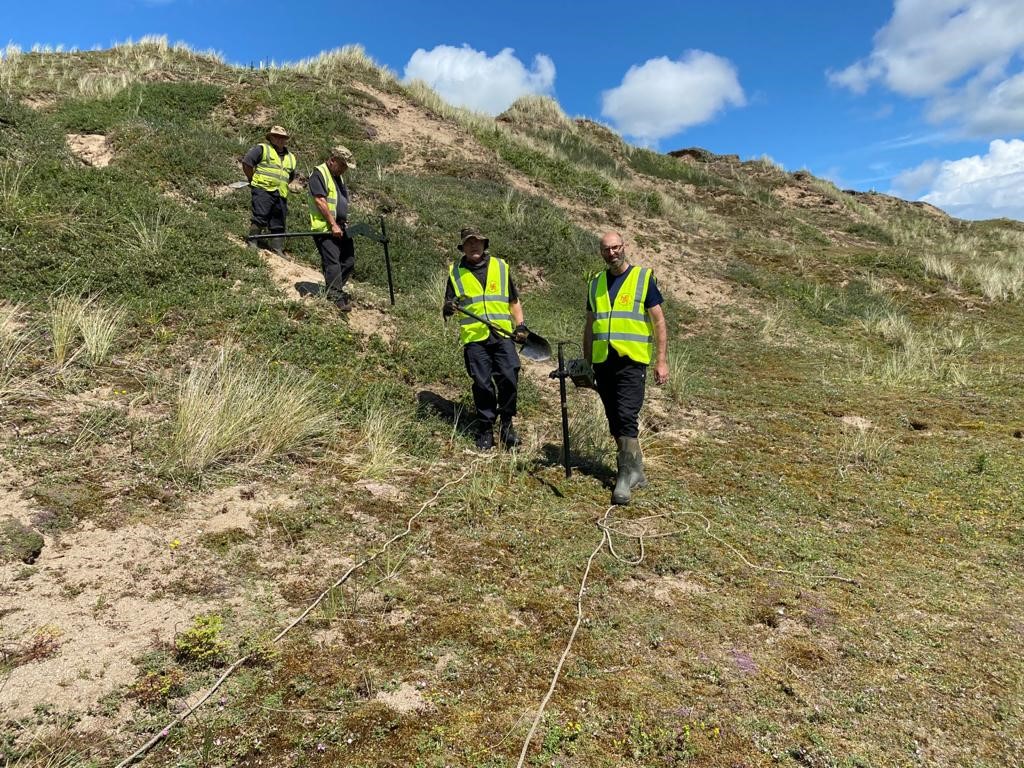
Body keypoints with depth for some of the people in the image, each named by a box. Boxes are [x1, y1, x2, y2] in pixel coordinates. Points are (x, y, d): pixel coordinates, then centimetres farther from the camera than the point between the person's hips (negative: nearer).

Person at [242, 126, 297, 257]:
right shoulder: (262, 149, 4)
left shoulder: (290, 157, 22)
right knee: (260, 218, -13)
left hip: (281, 194, 6)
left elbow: (291, 176, 34)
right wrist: (253, 180, 2)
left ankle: (277, 250, 8)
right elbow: (246, 162, -1)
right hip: (263, 189, -6)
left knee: (279, 224, 4)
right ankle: (252, 243, -4)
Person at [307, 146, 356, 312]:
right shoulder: (319, 174, -9)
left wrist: (342, 224, 13)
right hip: (324, 228, -9)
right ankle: (336, 298, -13)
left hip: (339, 227, 9)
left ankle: (335, 290, 25)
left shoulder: (338, 177, 21)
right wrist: (333, 225, -20)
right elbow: (320, 201, -17)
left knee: (349, 260, 10)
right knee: (332, 262, -13)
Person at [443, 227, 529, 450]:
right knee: (482, 384, -3)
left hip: (503, 334, 1)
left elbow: (513, 301, 19)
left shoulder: (500, 266, 15)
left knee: (509, 378, -9)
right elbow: (448, 305, 10)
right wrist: (448, 308, -14)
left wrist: (520, 325, 6)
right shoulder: (455, 272, 11)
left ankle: (507, 425, 9)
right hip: (474, 337, -1)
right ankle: (485, 429, 11)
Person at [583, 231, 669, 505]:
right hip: (602, 362, 5)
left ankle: (626, 477, -6)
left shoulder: (643, 278, 1)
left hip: (631, 361, -5)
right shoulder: (596, 282, 14)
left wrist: (662, 360, -8)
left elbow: (659, 321, -1)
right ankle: (636, 471, 23)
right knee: (614, 420, 9)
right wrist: (586, 361, 16)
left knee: (626, 417, -14)